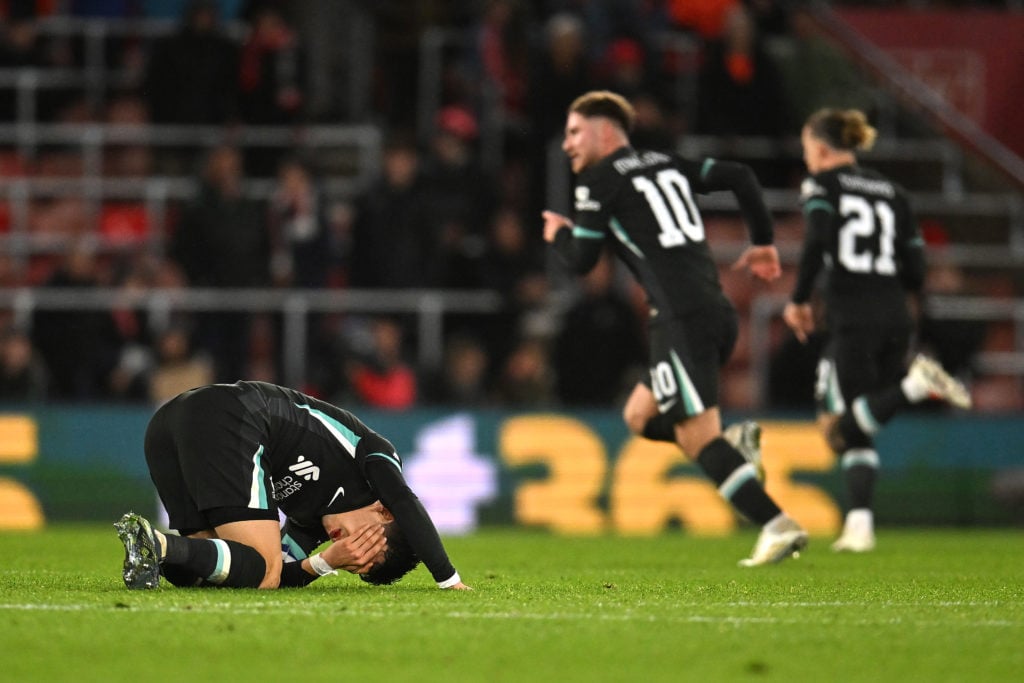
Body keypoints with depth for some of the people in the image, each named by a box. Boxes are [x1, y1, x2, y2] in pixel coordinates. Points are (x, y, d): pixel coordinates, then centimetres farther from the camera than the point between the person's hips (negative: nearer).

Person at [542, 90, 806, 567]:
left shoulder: (599, 179, 0)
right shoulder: (666, 164, 21)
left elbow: (581, 260, 1)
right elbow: (738, 176, 17)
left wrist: (559, 234, 22)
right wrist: (763, 241, 22)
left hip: (682, 320, -9)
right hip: (719, 312, 9)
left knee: (698, 438, -10)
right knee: (640, 417, 20)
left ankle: (778, 526, -20)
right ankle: (734, 445, 0)